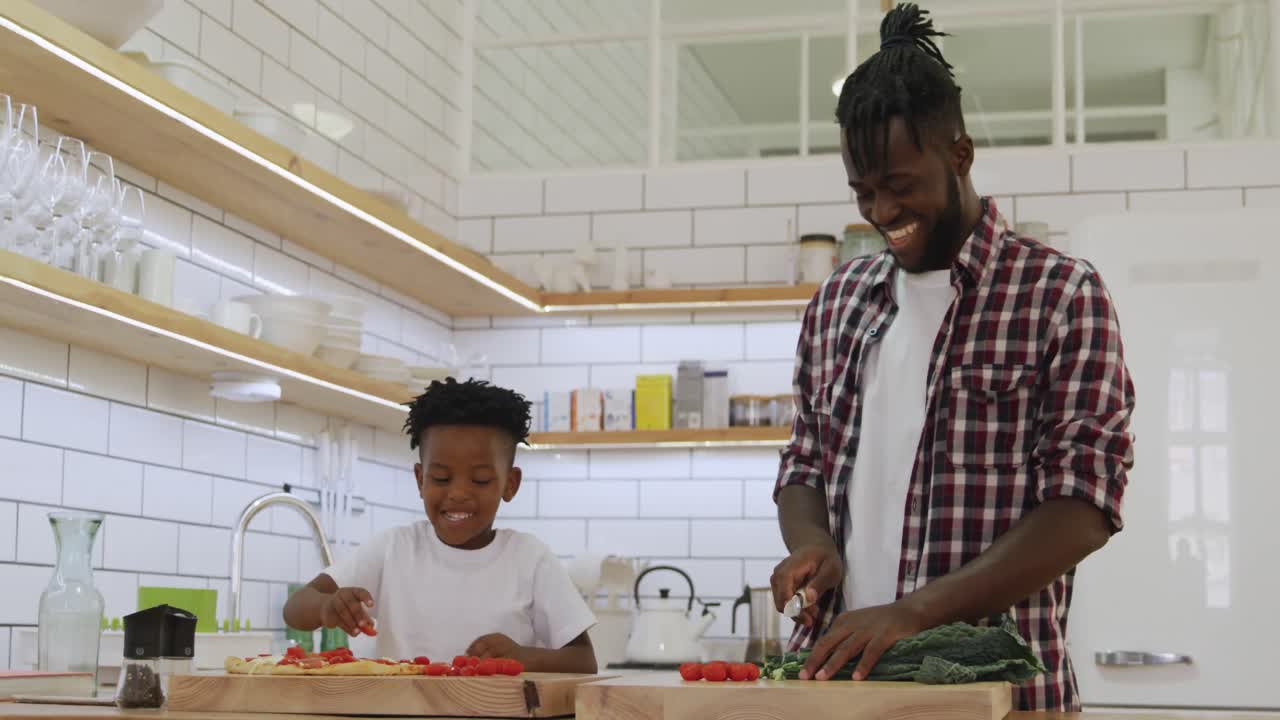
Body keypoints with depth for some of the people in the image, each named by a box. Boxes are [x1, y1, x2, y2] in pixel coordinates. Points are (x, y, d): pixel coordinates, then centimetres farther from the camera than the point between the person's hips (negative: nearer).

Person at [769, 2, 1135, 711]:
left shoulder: (1062, 295, -5)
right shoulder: (836, 301, 10)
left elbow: (1083, 509, -11)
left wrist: (912, 611, -21)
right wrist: (810, 541, -6)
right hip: (834, 669, 4)